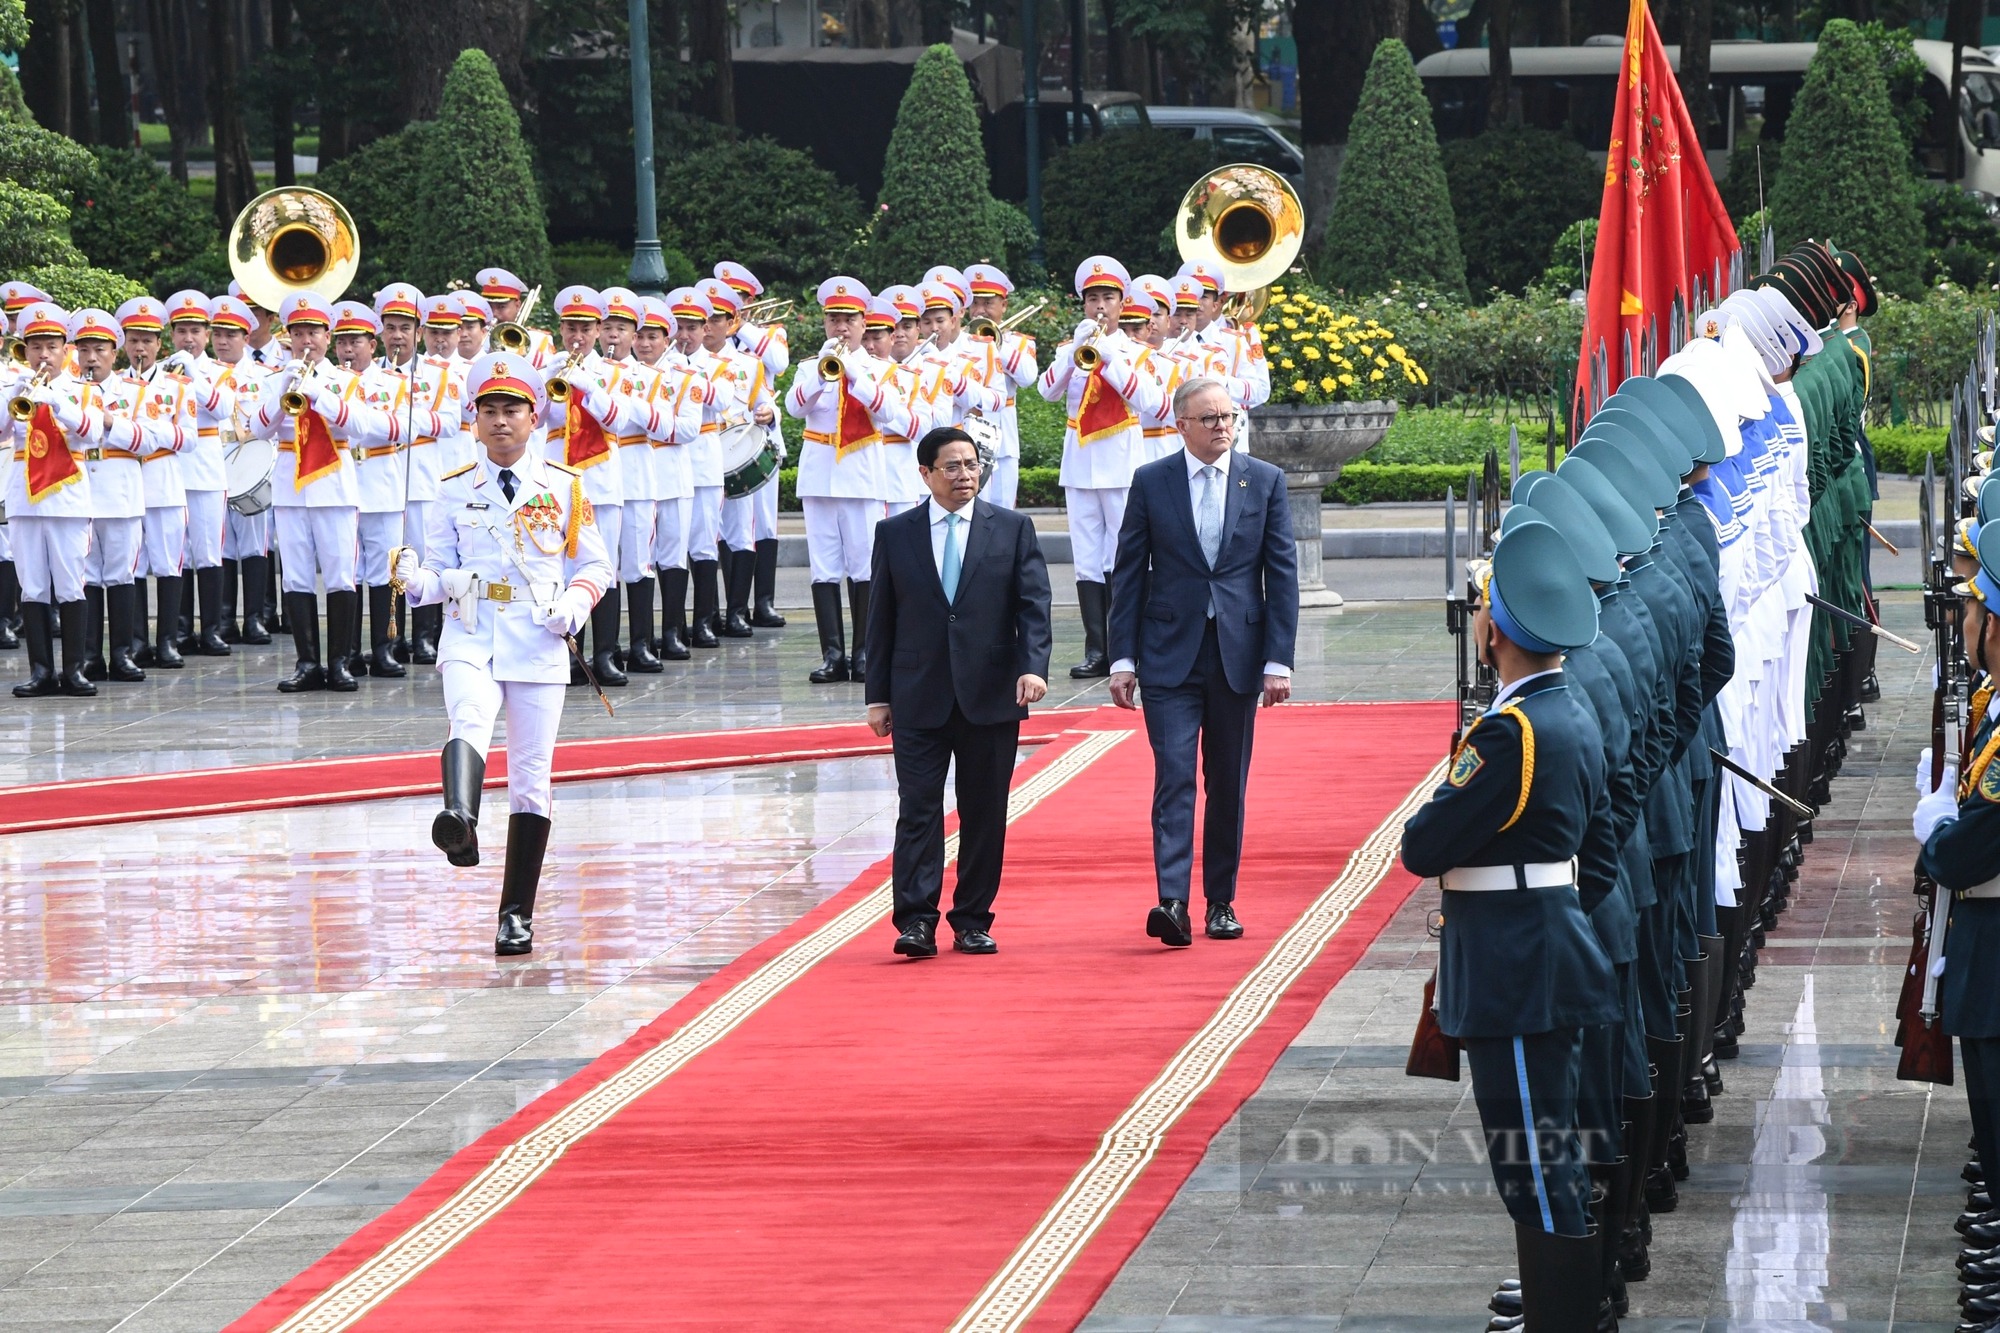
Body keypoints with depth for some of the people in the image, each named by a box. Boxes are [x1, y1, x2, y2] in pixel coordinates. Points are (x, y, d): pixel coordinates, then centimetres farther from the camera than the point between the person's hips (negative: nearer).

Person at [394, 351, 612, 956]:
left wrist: (575, 603, -8)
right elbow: (441, 572, 12)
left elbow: (595, 565, 12)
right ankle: (459, 822, -60)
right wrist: (419, 582, -11)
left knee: (531, 779, 2)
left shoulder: (563, 487, 8)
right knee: (467, 724, -32)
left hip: (538, 643, 1)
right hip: (470, 639, -1)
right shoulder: (455, 492, 9)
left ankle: (517, 914, 9)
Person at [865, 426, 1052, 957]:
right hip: (919, 698, 0)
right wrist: (878, 695, 4)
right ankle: (916, 922, -9)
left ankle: (972, 922, 12)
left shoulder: (1012, 529, 6)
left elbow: (1033, 604, 1)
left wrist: (1033, 667, -15)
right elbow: (881, 619, 8)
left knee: (984, 813, 4)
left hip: (991, 694, 0)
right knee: (918, 808, -7)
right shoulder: (895, 534, 7)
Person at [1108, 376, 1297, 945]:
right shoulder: (1151, 482, 2)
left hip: (1238, 654, 2)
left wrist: (1278, 660, -3)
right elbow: (1129, 574, 4)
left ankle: (1221, 901, 18)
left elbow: (1281, 574, 3)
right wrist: (1123, 658, -2)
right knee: (1175, 776, -11)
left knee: (1228, 785, 8)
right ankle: (1172, 902, -19)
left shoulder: (1265, 481, 4)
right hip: (1169, 655, -2)